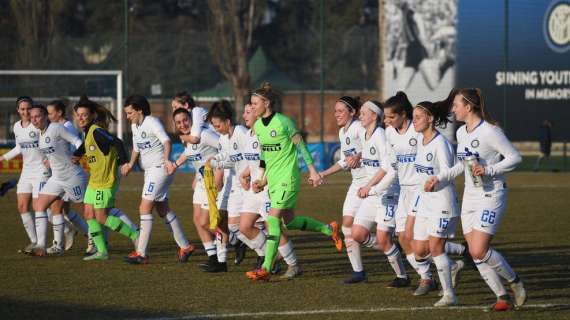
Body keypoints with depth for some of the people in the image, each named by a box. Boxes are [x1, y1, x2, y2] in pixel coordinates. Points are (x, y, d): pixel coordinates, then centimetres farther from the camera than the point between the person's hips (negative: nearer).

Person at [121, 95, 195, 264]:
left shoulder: (152, 122, -16)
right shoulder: (135, 126, 12)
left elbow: (166, 141, -29)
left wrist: (166, 160, -45)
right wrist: (131, 164, 8)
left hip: (160, 168, -10)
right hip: (150, 171, 10)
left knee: (145, 208, -11)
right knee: (163, 210, 13)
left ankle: (141, 253, -9)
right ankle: (185, 246, 22)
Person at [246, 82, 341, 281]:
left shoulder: (283, 122, -14)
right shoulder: (257, 126, 7)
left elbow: (301, 146, -10)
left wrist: (313, 171, -10)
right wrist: (264, 180, 15)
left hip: (288, 177, -8)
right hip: (273, 178, 8)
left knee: (273, 218, -14)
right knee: (289, 221, 12)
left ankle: (266, 269, -14)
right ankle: (329, 230, 33)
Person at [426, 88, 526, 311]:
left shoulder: (489, 131, -15)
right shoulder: (461, 133, 9)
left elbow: (514, 157, -14)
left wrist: (488, 170, -22)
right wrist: (439, 178, 17)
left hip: (490, 196, -8)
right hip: (469, 197, 8)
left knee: (479, 251, -16)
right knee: (476, 254, 2)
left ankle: (515, 282, 5)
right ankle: (502, 296, 11)